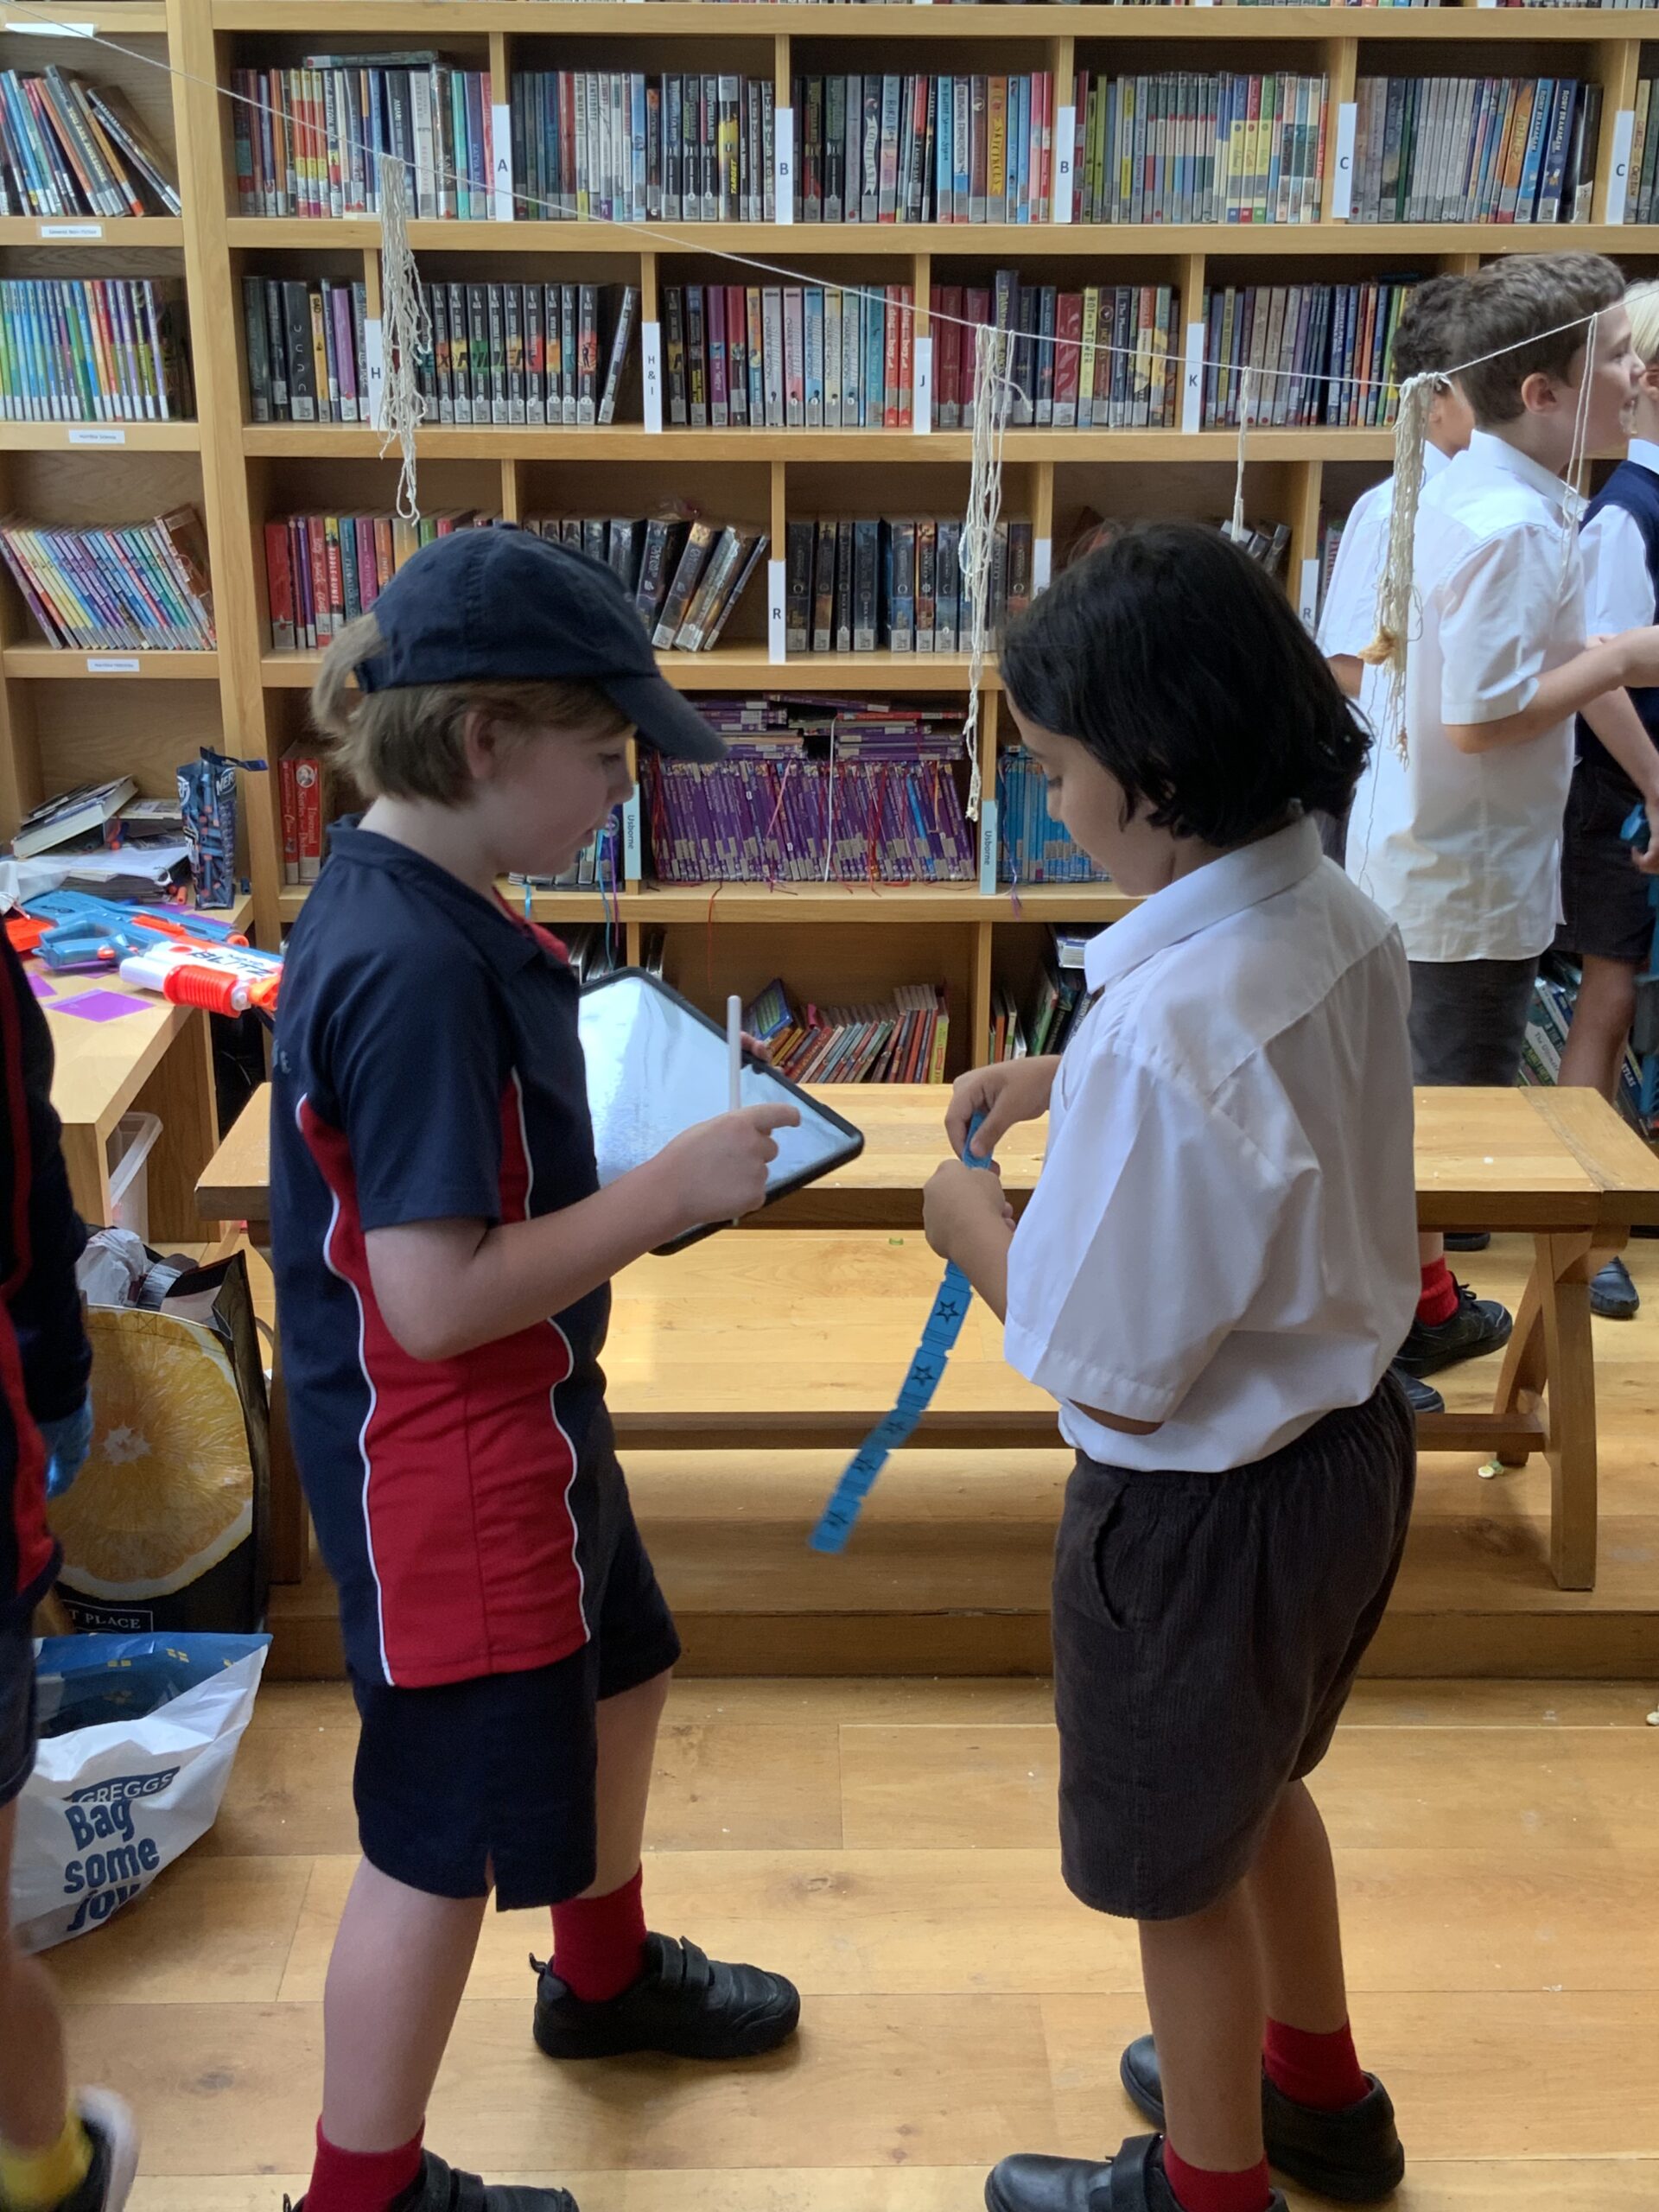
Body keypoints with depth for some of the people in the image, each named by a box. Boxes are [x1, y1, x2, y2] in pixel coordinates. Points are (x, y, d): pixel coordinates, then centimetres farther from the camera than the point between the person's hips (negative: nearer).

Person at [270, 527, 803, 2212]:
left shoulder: (423, 906, 1)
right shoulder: (412, 969, -30)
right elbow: (436, 1299, -29)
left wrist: (666, 1166, 1)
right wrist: (671, 1190, -22)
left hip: (524, 1425, 11)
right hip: (441, 1463, -10)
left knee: (612, 1678, 29)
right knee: (445, 1839, 7)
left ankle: (604, 1977, 54)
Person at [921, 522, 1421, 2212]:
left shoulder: (1166, 1025, -34)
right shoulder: (1342, 922, -7)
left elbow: (1117, 1376, -26)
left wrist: (975, 1228, -11)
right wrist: (1070, 1087, 7)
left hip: (1205, 1512, -9)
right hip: (1351, 1444, 9)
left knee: (1177, 1871, 18)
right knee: (1256, 1787, 32)